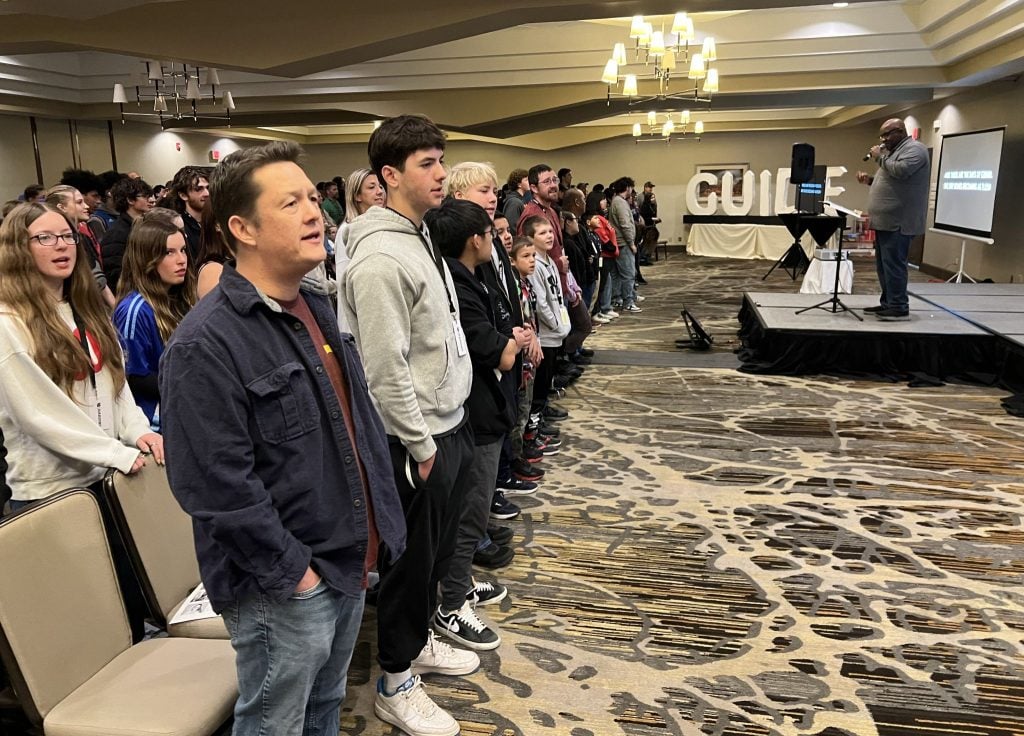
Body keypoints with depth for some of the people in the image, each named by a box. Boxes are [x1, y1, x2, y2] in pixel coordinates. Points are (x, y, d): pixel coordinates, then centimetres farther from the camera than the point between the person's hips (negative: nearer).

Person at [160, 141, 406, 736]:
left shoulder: (317, 310, 7)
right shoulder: (206, 345, -23)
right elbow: (217, 485, -25)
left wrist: (379, 525, 10)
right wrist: (292, 571, -18)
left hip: (351, 562, 8)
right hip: (283, 587, -8)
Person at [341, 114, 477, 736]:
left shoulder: (423, 236, 10)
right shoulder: (381, 258, -22)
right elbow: (385, 370, -24)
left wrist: (450, 428, 17)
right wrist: (421, 445, -17)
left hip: (450, 426, 9)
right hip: (419, 440, -9)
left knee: (438, 550, 23)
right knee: (412, 561, 6)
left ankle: (420, 640, 43)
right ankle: (396, 685, 25)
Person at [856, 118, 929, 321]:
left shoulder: (914, 149, -7)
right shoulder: (893, 151, 24)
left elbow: (900, 171, -23)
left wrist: (880, 157, -9)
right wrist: (870, 180, 13)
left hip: (898, 222, -10)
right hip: (886, 220, 10)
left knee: (893, 265, -11)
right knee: (884, 265, 13)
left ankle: (899, 308, -8)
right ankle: (887, 303, 20)